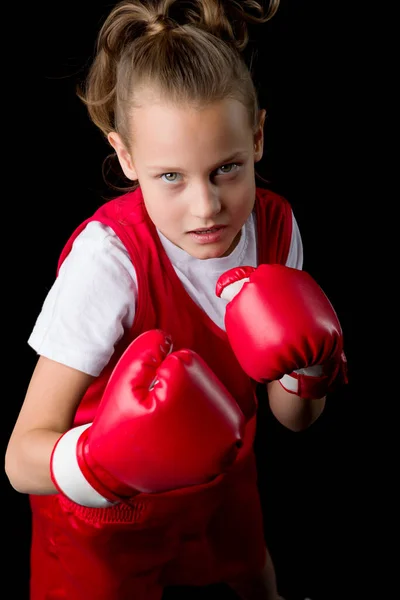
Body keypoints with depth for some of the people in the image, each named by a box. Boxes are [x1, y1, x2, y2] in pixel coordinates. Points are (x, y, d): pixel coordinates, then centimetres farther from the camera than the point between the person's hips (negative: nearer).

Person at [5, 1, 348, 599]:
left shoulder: (274, 224, -18)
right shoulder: (109, 258, -35)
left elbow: (295, 418, -9)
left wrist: (308, 369, -30)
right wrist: (107, 458, -54)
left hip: (219, 478, 6)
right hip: (107, 523, -5)